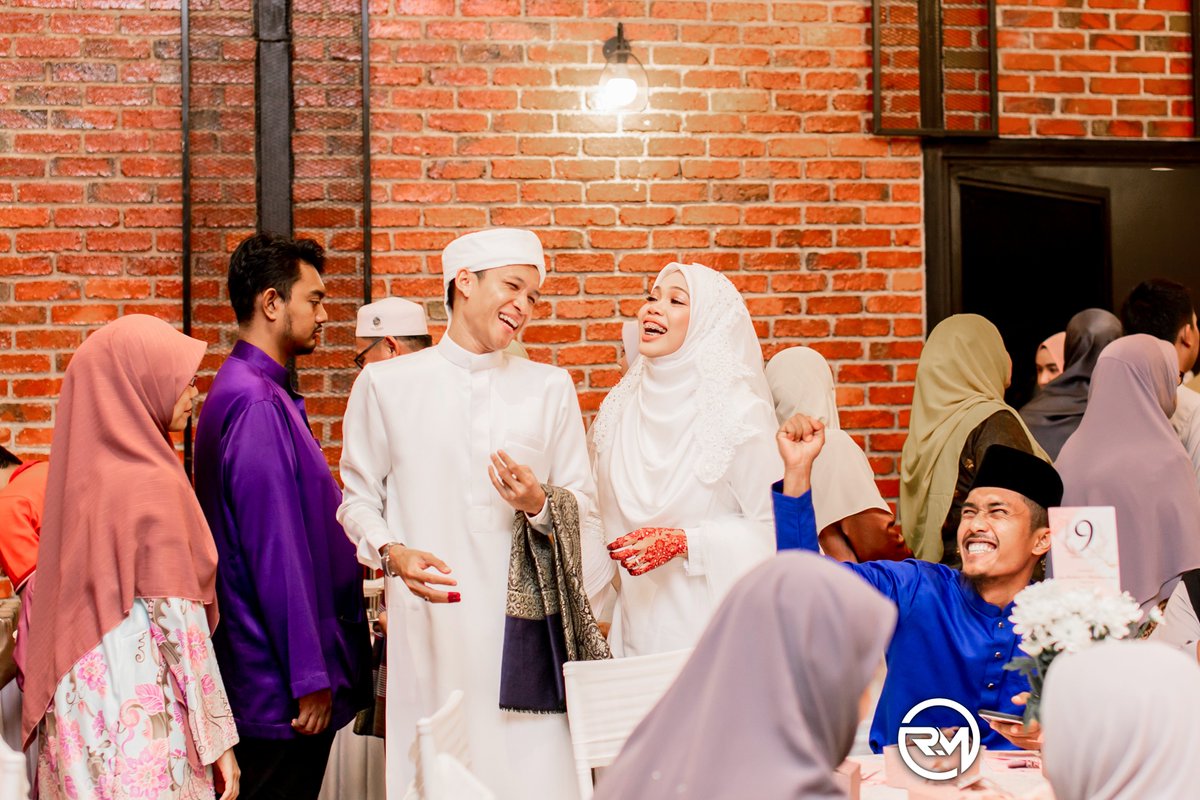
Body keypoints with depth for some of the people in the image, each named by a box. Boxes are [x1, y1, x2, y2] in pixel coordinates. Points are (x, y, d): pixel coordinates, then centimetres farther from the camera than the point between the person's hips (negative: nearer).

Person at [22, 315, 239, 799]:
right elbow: (178, 626, -17)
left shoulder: (83, 473, 6)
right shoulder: (153, 485, -16)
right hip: (142, 715, -7)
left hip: (80, 716, 7)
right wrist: (218, 740, -11)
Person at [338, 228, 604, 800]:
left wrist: (539, 505, -9)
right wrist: (391, 552, -11)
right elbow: (357, 495, 7)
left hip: (525, 623, 1)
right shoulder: (386, 383, 6)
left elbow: (581, 501, 13)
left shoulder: (550, 388, 12)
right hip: (428, 624, -1)